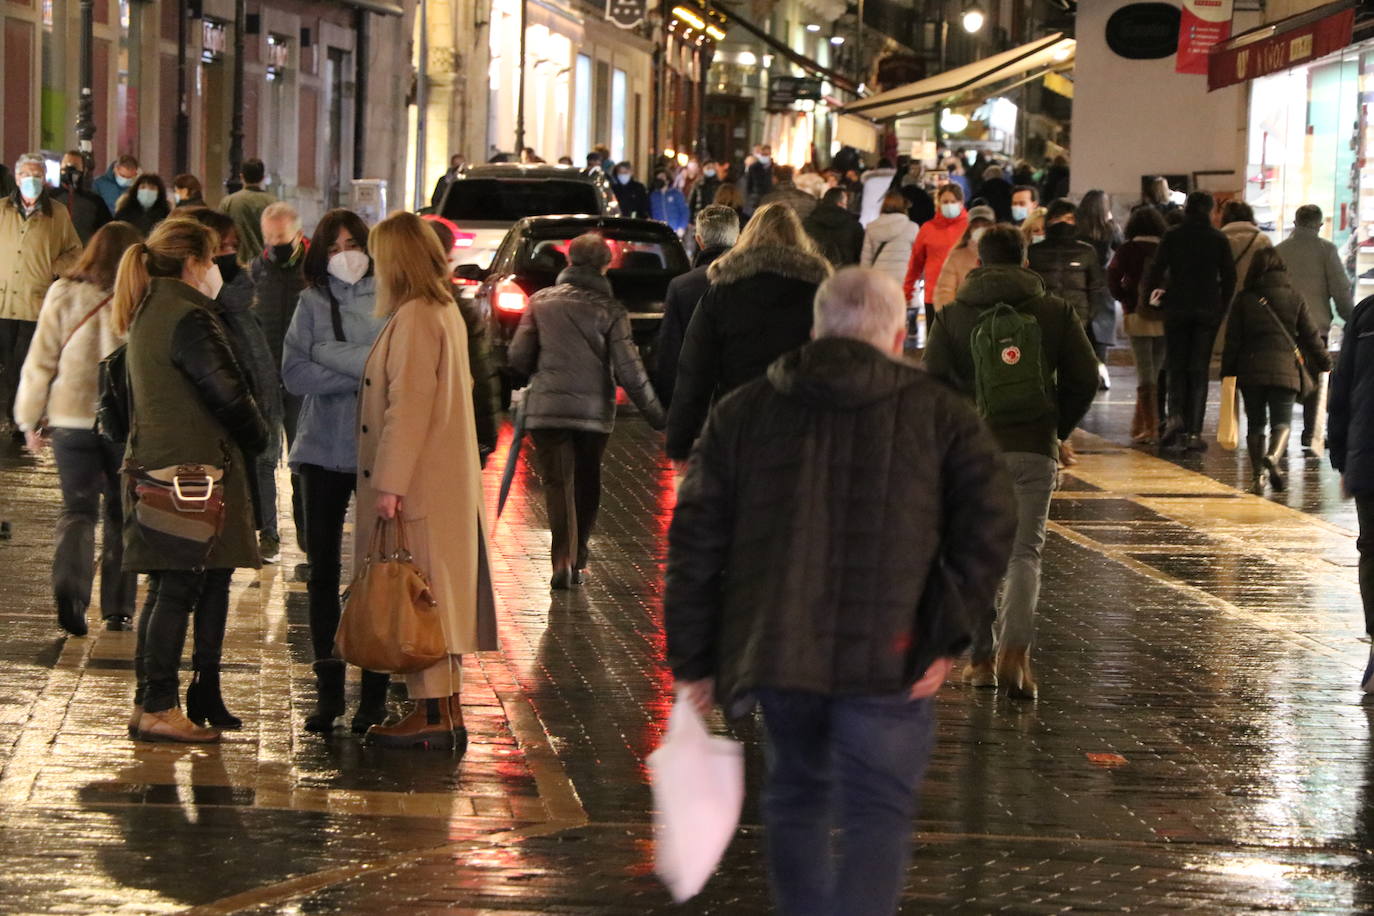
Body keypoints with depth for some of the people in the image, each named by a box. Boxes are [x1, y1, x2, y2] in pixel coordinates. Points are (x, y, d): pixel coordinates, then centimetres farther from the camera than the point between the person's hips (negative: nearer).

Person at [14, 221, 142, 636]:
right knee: (120, 515, 12)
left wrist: (31, 418, 11)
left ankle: (69, 581, -19)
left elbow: (40, 360, 1)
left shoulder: (64, 296, -2)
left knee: (77, 509, 7)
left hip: (72, 419, 1)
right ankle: (118, 608, 13)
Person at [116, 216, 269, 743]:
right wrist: (257, 438, 2)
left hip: (154, 464, 10)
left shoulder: (147, 314, 15)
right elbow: (228, 393, -17)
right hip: (194, 468, -10)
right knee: (181, 590, -7)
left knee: (165, 590, 14)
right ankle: (158, 709, -6)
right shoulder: (189, 318, -14)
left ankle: (147, 702, 17)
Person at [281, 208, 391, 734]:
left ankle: (374, 695, 3)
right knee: (323, 572, 6)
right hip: (323, 451, 3)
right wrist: (363, 372, -11)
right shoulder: (313, 302, 8)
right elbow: (294, 374, -3)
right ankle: (328, 691, 13)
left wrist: (334, 360, -11)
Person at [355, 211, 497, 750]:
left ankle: (434, 712, -6)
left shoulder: (413, 317, -15)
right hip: (448, 483, 10)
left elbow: (408, 406, -20)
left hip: (420, 485, -10)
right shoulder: (445, 312, 15)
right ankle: (444, 708, 15)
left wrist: (389, 484, -19)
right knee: (432, 601, 12)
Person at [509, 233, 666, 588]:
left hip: (547, 407, 0)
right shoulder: (609, 309, -4)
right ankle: (577, 560, 23)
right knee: (586, 484, 16)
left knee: (558, 482, -2)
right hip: (594, 409, 0)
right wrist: (655, 414, 2)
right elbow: (629, 370, -7)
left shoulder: (541, 301, 1)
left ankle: (563, 557, -21)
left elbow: (518, 356, 1)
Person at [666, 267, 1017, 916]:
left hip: (775, 648, 3)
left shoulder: (742, 412, 10)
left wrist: (693, 660, 10)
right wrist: (950, 635, -3)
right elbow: (989, 523, -6)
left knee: (795, 797, 22)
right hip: (888, 656, -3)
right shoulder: (938, 413, 4)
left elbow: (695, 541, 7)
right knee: (876, 814, 1)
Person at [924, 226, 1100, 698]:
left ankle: (981, 658, 16)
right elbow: (1085, 378, 3)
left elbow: (933, 380, -3)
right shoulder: (1056, 312, 5)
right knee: (1024, 553, 0)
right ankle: (1014, 650, -21)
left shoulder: (953, 314, 3)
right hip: (1034, 450, 0)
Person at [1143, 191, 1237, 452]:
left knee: (1176, 365, 8)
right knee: (1199, 369, 4)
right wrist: (1221, 308, 10)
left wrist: (1152, 292, 15)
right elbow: (1229, 278, 2)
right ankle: (1194, 432, -1)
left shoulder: (1172, 237, -1)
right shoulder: (1218, 239, 2)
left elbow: (1156, 270, -4)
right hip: (1208, 310, 1)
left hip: (1177, 308, 0)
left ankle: (1175, 416, -18)